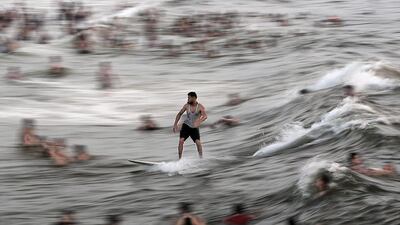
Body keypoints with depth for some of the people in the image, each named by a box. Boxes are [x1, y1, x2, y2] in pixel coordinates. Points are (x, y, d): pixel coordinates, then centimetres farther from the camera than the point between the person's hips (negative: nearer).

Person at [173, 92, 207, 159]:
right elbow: (179, 114, 10)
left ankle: (201, 158, -2)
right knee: (181, 141, -15)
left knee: (198, 142, -17)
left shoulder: (200, 107, -12)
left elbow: (205, 116, -28)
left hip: (194, 128, -2)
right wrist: (175, 124, 5)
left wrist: (199, 122, -46)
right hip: (186, 126, 2)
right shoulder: (187, 105, -3)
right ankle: (180, 158, -11)